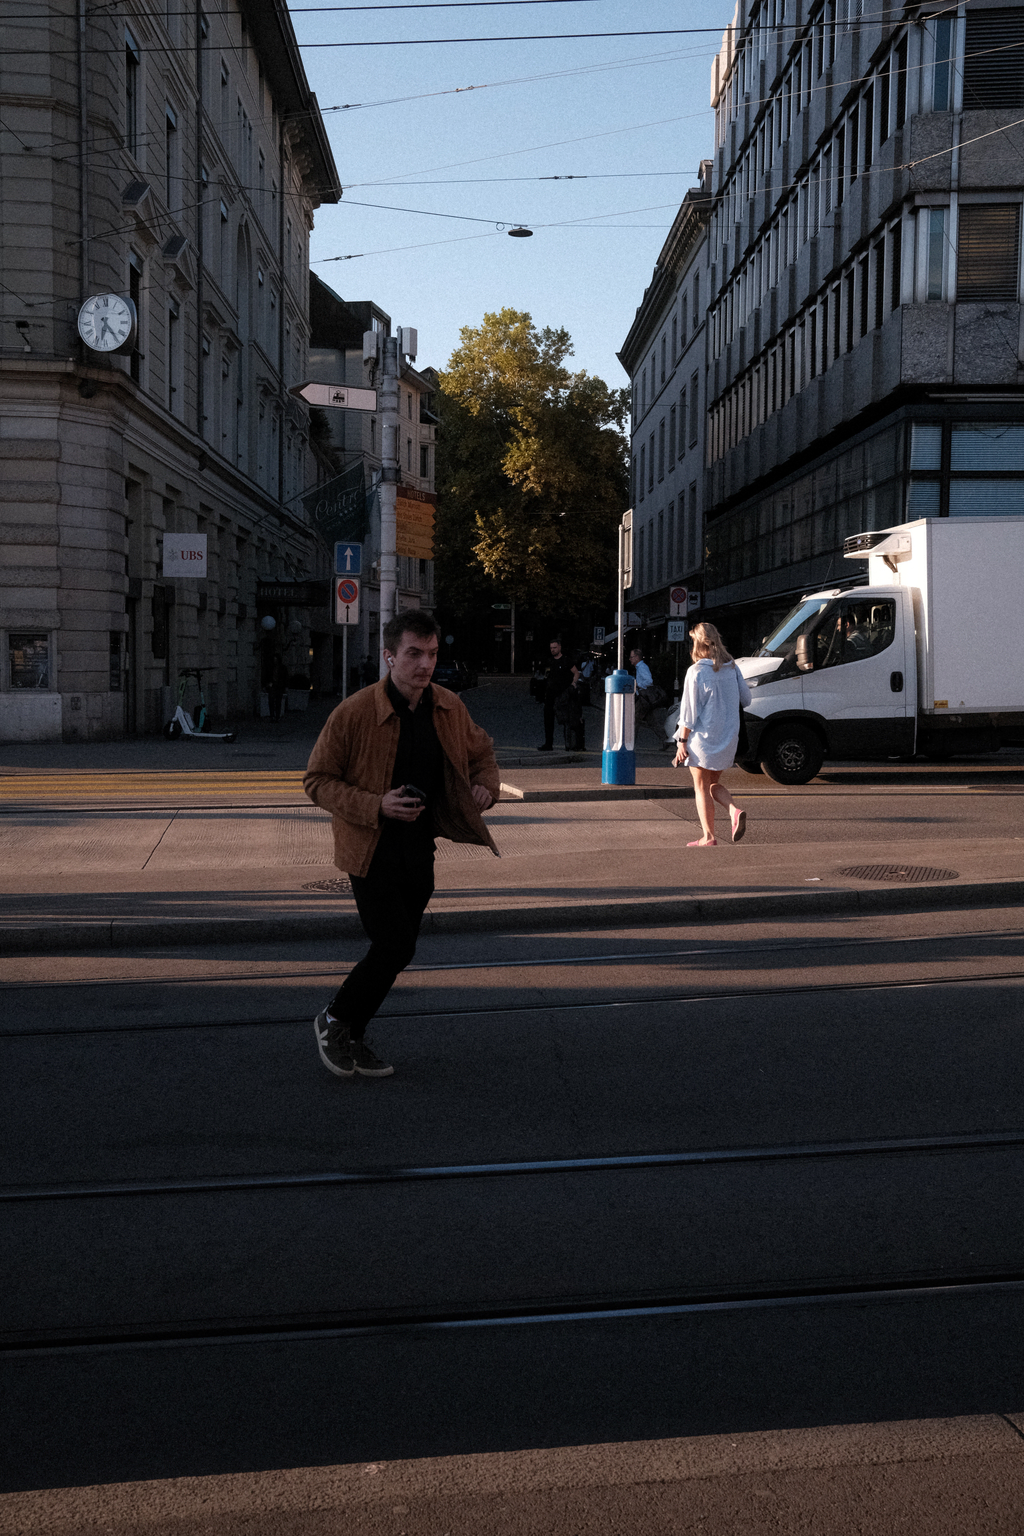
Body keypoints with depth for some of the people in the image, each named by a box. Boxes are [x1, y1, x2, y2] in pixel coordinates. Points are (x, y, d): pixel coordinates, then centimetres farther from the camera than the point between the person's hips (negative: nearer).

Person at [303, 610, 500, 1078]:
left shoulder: (450, 709, 2)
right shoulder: (353, 713, -15)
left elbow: (481, 752, 20)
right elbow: (317, 780, -10)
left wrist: (486, 785, -3)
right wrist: (376, 806, -22)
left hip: (421, 850, 6)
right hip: (372, 850, -6)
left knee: (394, 948, 11)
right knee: (396, 945, -12)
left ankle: (350, 1038, 29)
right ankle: (334, 1019, 13)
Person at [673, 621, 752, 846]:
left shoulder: (696, 672, -14)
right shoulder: (732, 668, 2)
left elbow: (689, 712, -14)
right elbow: (745, 699, 10)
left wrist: (682, 741, -9)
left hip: (703, 737, -5)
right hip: (728, 737, 5)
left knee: (701, 787, 6)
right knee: (713, 783, 20)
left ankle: (708, 837, 5)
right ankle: (734, 810, -6)